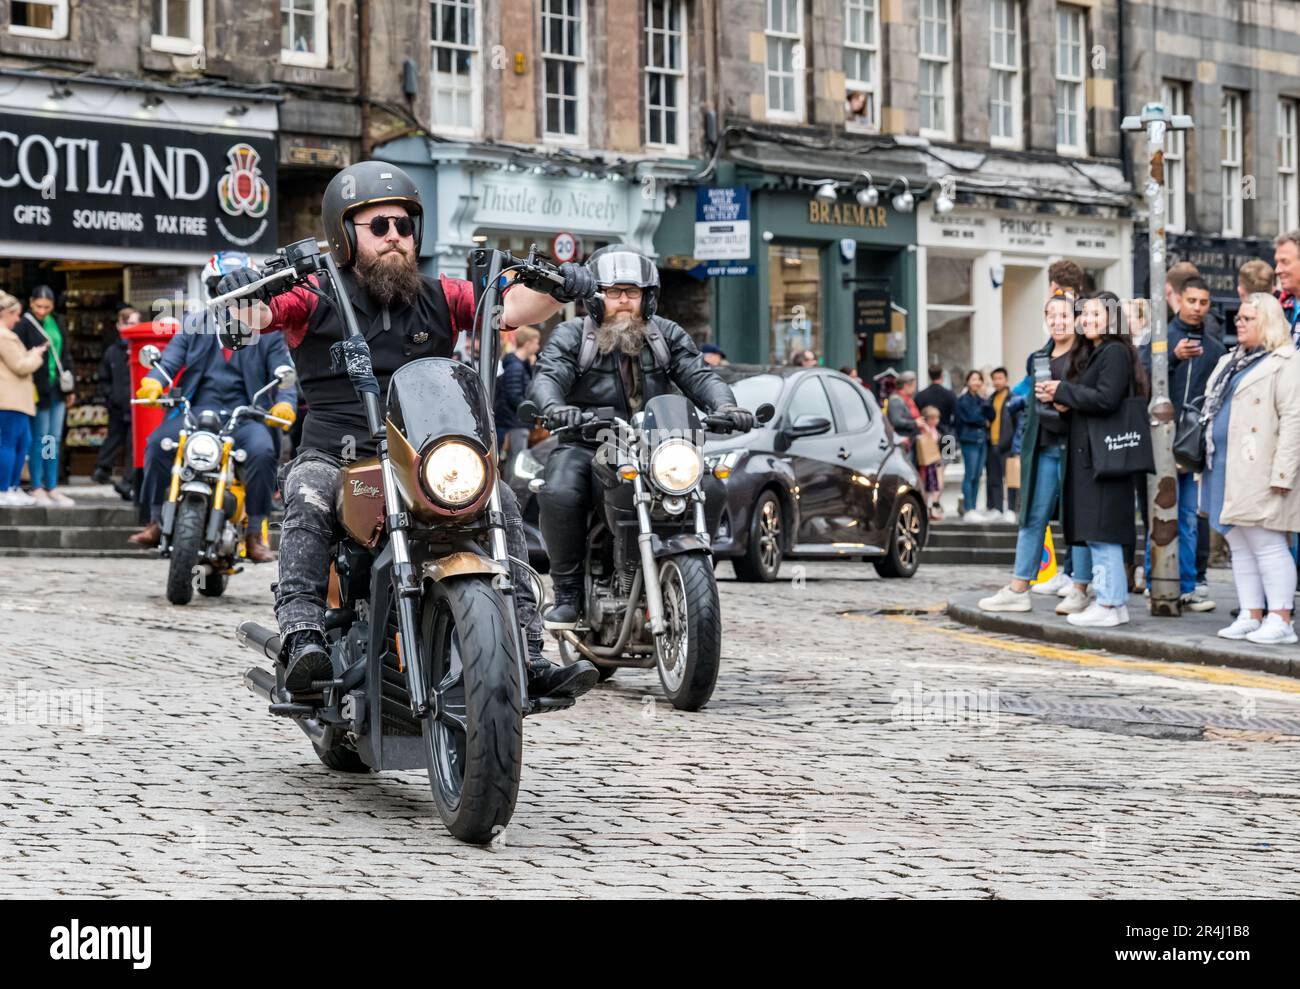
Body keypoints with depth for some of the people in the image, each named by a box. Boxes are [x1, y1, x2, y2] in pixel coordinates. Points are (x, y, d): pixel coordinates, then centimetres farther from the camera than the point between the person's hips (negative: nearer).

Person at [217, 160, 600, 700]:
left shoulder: (440, 298, 14)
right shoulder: (315, 298, 5)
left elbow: (512, 306, 2)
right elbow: (254, 315, -10)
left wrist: (558, 289, -20)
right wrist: (245, 290, -34)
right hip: (335, 453, -3)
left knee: (501, 502, -17)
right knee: (309, 500, -34)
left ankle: (527, 652, -17)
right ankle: (302, 636, -44)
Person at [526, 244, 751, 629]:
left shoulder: (668, 335, 15)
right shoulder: (571, 336, 6)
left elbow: (699, 375, 3)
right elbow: (547, 377, -11)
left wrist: (724, 406, -19)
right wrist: (554, 407, -35)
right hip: (584, 445, -2)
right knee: (559, 495, -32)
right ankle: (568, 593, -15)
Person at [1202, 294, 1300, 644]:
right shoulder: (1229, 362, 20)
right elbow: (1213, 409, 26)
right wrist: (1207, 462, 19)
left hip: (1258, 474, -9)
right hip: (1225, 471, 9)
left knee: (1268, 546, -9)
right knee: (1241, 548, 10)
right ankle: (1251, 616, 14)